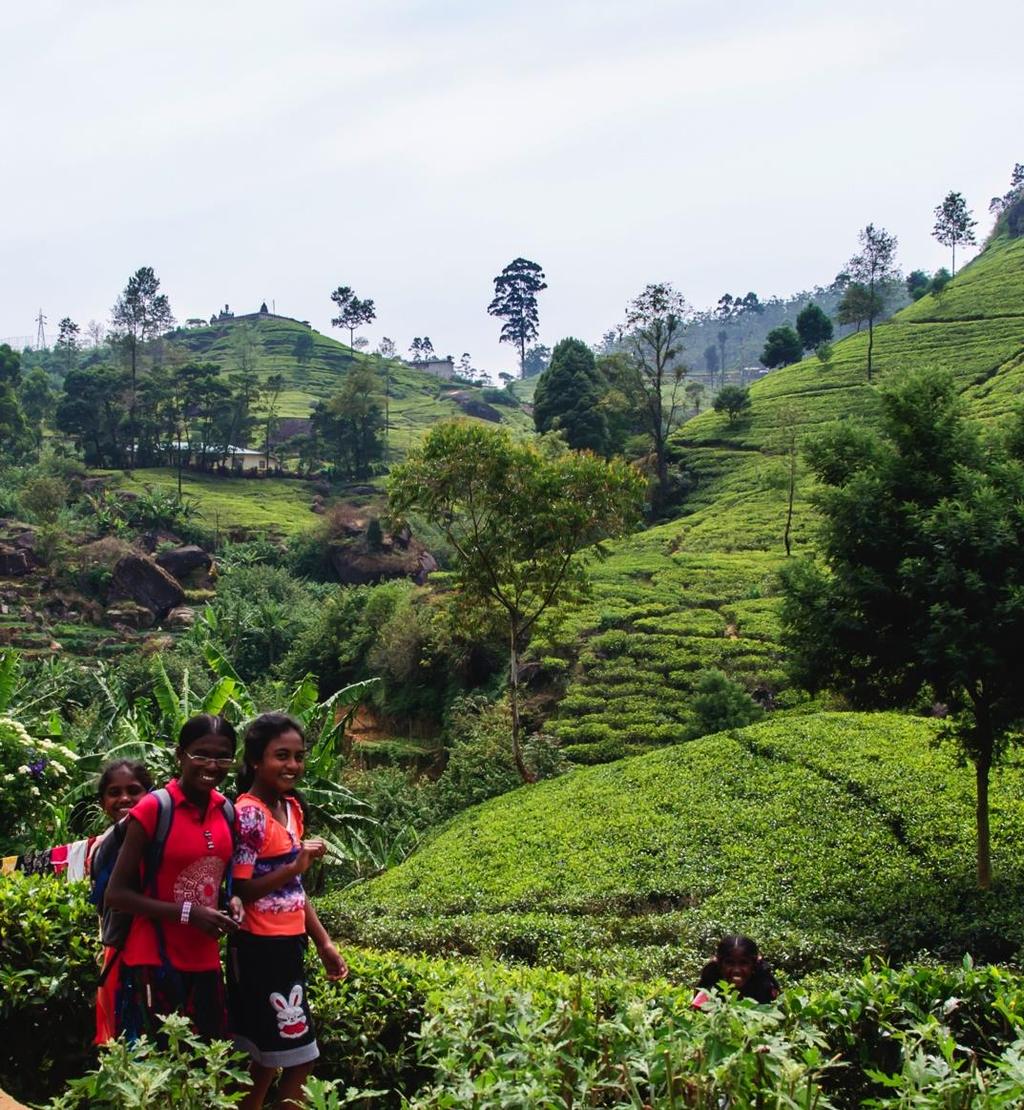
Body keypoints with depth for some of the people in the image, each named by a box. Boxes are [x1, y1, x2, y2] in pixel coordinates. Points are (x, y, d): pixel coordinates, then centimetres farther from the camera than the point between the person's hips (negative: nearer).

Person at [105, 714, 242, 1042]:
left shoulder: (225, 811, 5)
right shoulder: (153, 808, -12)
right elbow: (116, 894, -12)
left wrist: (232, 901, -1)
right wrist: (187, 913, -19)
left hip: (205, 963, 6)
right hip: (155, 963, -6)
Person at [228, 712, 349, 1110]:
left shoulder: (291, 808, 8)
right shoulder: (249, 814, -17)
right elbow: (238, 891, -20)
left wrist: (324, 943, 15)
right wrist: (297, 864, -25)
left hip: (287, 945, 8)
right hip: (260, 948, -8)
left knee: (268, 1057, 14)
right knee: (298, 1057, -1)